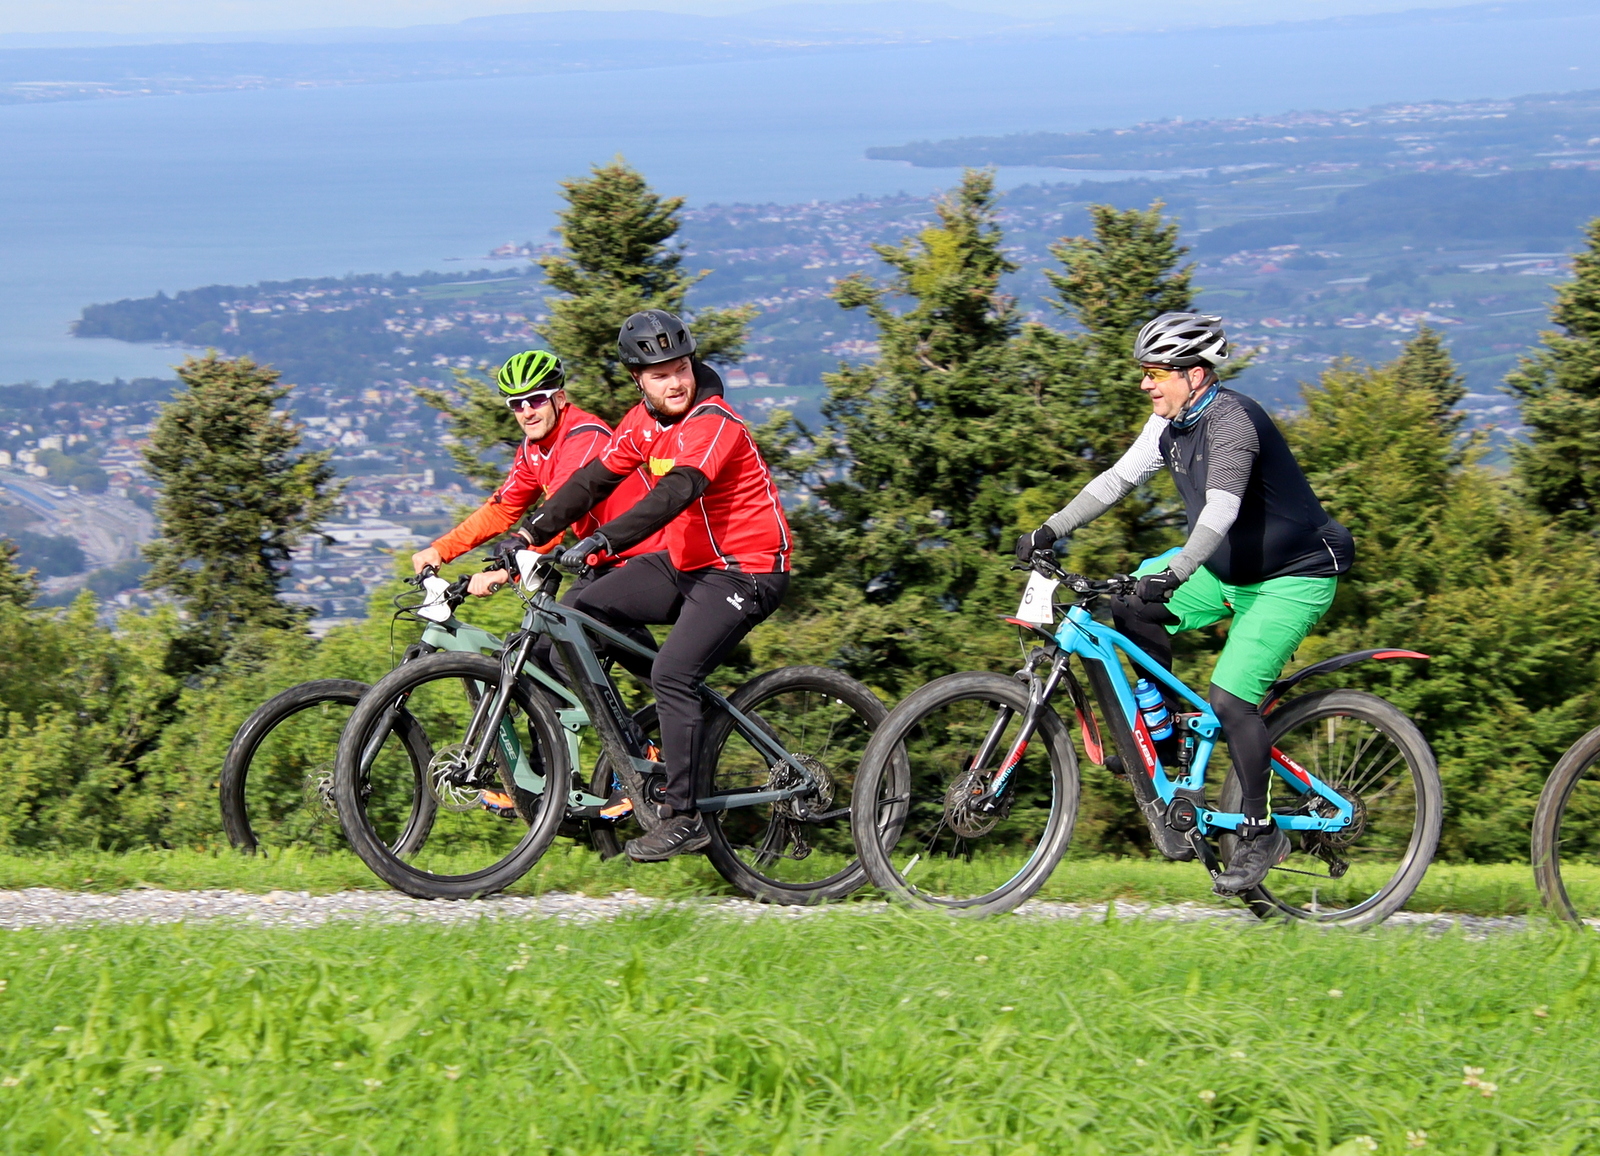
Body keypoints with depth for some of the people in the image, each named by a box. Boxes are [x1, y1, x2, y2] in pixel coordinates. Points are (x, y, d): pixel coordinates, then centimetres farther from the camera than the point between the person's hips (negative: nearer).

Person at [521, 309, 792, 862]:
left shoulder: (713, 424, -22)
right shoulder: (643, 422, 4)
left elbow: (674, 494, -36)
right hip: (686, 563, 9)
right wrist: (529, 535, -2)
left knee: (672, 675, -23)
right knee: (579, 615, 0)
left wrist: (603, 541, -46)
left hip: (745, 571, -9)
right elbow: (594, 479, 7)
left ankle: (684, 816, -17)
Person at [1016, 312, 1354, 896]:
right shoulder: (1171, 423, 2)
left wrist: (1173, 574, -50)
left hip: (1293, 577, -9)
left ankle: (1261, 833, -5)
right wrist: (1049, 532, -4)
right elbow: (1118, 479, 4)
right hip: (1228, 569, 9)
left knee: (1229, 699, -18)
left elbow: (1220, 510, -38)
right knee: (1133, 604, -9)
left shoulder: (1231, 421, -25)